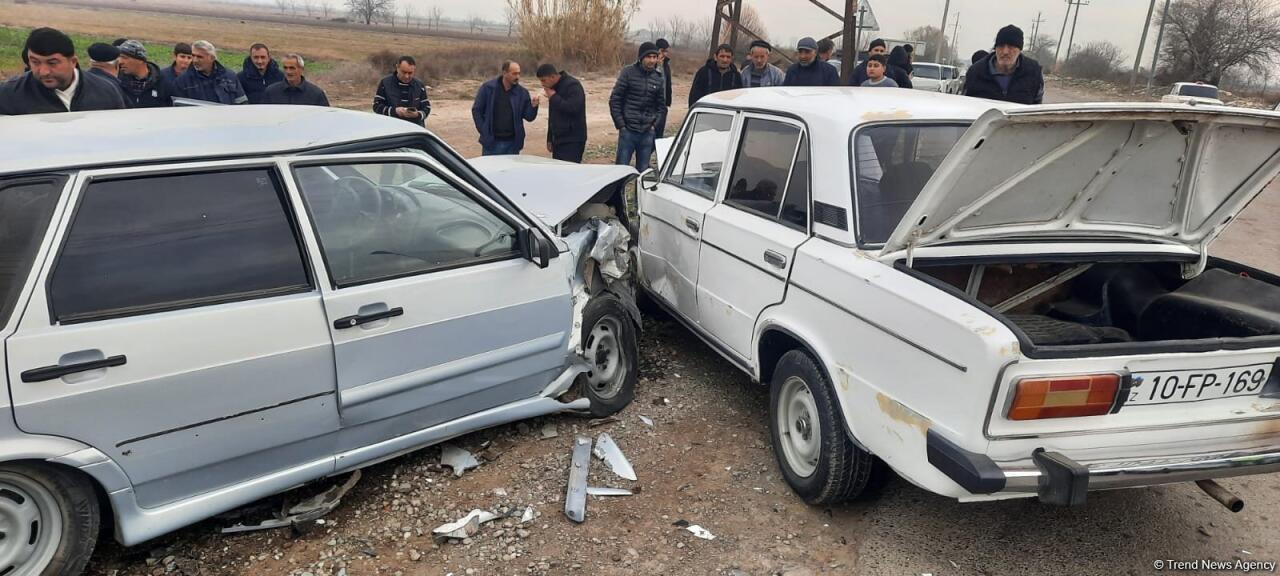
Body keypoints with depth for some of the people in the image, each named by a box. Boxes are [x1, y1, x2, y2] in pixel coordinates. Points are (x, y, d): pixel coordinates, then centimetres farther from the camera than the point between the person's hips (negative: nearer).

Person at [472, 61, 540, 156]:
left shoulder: (522, 92, 2)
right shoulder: (488, 88, -3)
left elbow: (529, 117, 2)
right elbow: (476, 110, 1)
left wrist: (533, 106, -19)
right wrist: (484, 132, -5)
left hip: (512, 143, 2)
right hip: (492, 142, -2)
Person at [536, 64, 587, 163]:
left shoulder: (573, 86, -13)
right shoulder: (554, 88, 16)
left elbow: (573, 108, -27)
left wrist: (553, 97, -17)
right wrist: (550, 139, 22)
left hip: (572, 141, -9)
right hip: (558, 140, 9)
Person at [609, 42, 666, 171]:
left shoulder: (658, 78, 6)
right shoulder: (628, 72, -4)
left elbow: (661, 105, 15)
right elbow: (614, 100, -3)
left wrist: (655, 124, 2)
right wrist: (620, 125, -8)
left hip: (648, 133, 3)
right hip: (628, 131, -3)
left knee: (643, 170, 9)